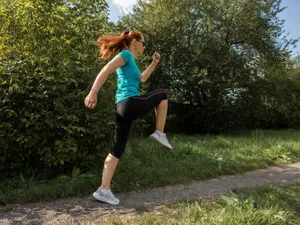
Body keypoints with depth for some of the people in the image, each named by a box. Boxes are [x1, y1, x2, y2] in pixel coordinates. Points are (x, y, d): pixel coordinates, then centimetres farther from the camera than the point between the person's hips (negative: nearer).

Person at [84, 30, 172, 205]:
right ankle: (160, 133, 12)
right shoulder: (126, 54, -2)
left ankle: (104, 190, 9)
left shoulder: (131, 61, 27)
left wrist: (154, 62, 37)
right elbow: (105, 71, -14)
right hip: (131, 104, -9)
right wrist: (93, 92, -24)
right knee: (162, 95, 14)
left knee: (117, 150, 7)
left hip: (123, 108, 9)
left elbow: (142, 79, 40)